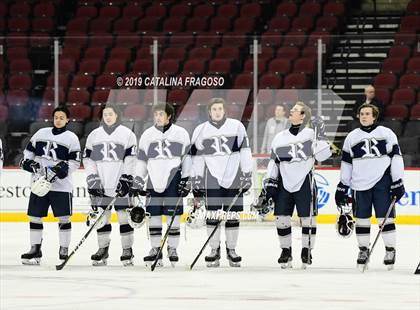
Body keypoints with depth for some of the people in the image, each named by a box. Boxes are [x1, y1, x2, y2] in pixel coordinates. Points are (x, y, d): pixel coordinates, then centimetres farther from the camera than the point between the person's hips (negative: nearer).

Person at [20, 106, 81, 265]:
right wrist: (27, 161, 1)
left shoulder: (71, 138, 1)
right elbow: (29, 150, 19)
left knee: (63, 217, -3)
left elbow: (75, 162, -3)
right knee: (35, 216, 3)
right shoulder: (41, 133, 13)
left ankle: (64, 249, 5)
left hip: (61, 185, -3)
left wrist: (63, 168, -18)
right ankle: (35, 249, 11)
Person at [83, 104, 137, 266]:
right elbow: (88, 159, 11)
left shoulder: (127, 134, 1)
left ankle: (127, 250, 1)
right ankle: (103, 249, 10)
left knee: (124, 215, -4)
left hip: (120, 183, -3)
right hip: (101, 185, 3)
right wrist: (92, 179, 0)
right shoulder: (94, 135, 11)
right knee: (101, 216, 3)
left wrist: (126, 179, -12)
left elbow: (131, 158, -4)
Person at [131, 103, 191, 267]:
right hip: (154, 179, 3)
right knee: (153, 215, 2)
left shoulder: (181, 133, 0)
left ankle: (172, 248, 6)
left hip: (173, 178, -3)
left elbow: (187, 158, 2)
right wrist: (137, 181, 10)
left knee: (174, 215, -3)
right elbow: (141, 160, 14)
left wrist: (186, 180, -3)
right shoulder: (147, 135, 9)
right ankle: (156, 249, 9)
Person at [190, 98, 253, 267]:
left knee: (232, 215, 2)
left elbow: (245, 152, 3)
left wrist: (247, 175, -2)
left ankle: (231, 250, 12)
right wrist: (196, 181, 5)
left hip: (234, 177, 0)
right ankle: (214, 250, 6)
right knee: (212, 214, -3)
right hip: (212, 179, 0)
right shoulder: (200, 130, 4)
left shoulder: (237, 126, 1)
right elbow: (196, 158, 8)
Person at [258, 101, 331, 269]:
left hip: (304, 183, -4)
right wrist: (268, 184, 8)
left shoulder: (310, 134, -1)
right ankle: (286, 251, 13)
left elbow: (322, 155, -12)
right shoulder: (280, 137, 10)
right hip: (284, 184, 4)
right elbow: (273, 162, 14)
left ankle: (307, 251, 10)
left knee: (307, 218, -2)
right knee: (282, 218, 0)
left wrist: (320, 136, -20)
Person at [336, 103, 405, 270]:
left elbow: (396, 157, -1)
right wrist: (342, 187, 13)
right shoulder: (352, 137, 10)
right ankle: (363, 250, 17)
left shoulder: (386, 134, 1)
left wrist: (398, 183, -7)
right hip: (360, 184, 3)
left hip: (382, 182, -3)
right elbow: (346, 162, 15)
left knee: (386, 217, -5)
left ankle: (390, 250, 4)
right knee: (361, 218, 4)